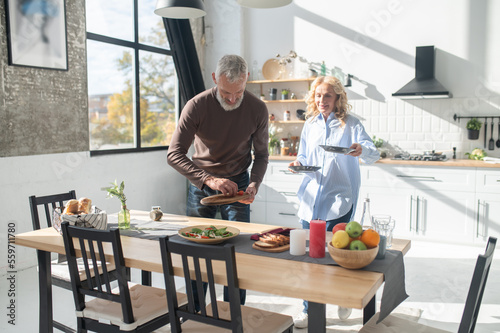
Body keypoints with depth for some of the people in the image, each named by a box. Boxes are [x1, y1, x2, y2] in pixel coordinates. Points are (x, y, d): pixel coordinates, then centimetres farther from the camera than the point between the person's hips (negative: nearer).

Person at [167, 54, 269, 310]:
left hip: (237, 183, 1)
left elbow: (261, 155, 0)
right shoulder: (197, 106, -18)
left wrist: (254, 184, -19)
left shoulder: (257, 109, -12)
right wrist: (209, 179, -34)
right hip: (200, 183, 0)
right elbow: (174, 154, -22)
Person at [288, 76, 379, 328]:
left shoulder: (350, 123, -3)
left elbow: (373, 155, -12)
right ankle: (309, 309, 25)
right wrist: (298, 162, -3)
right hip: (311, 198, 4)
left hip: (339, 199, -4)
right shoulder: (310, 124, 11)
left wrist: (362, 150, -35)